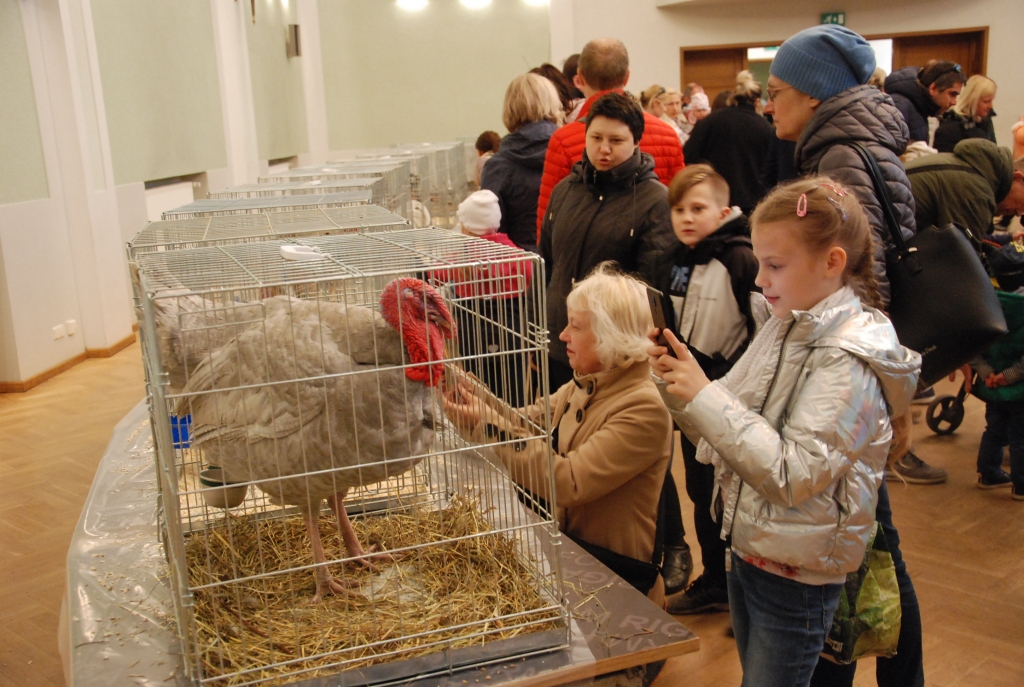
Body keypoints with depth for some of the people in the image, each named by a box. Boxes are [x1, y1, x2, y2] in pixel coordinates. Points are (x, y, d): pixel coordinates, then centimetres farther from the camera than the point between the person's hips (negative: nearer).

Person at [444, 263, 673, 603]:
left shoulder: (643, 409, -21)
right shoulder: (583, 386, 6)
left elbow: (566, 482, -27)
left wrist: (489, 425, -27)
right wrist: (470, 396, -13)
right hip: (569, 546, 7)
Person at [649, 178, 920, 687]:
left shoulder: (849, 358, -20)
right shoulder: (783, 325, 3)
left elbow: (793, 475, -26)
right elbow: (725, 435, 6)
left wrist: (705, 396, -27)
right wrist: (679, 387, -12)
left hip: (797, 577, -7)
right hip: (747, 547, 8)